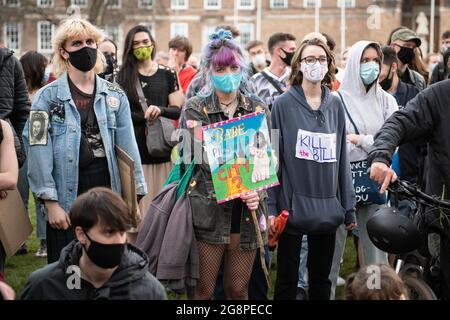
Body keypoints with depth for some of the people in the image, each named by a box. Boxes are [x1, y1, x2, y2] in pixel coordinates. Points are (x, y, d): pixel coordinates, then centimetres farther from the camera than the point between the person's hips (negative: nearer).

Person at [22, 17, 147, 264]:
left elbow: (127, 146, 6)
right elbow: (39, 152, -8)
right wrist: (50, 203, -14)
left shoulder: (115, 95, 8)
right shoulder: (48, 96, -3)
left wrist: (135, 198, 2)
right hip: (67, 196, -3)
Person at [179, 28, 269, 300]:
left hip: (246, 213, 3)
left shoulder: (258, 109, 10)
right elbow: (196, 159, -8)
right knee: (203, 291, 0)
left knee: (239, 290, 9)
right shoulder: (195, 109, 2)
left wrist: (258, 192, -11)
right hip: (208, 211, -3)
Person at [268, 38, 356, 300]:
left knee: (322, 278, 12)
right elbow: (272, 158, -4)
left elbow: (342, 159, 9)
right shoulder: (284, 105, -4)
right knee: (287, 278, 5)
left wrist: (349, 207, 6)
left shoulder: (335, 106, 7)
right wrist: (271, 207, -9)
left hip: (328, 208, 3)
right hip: (292, 206, -3)